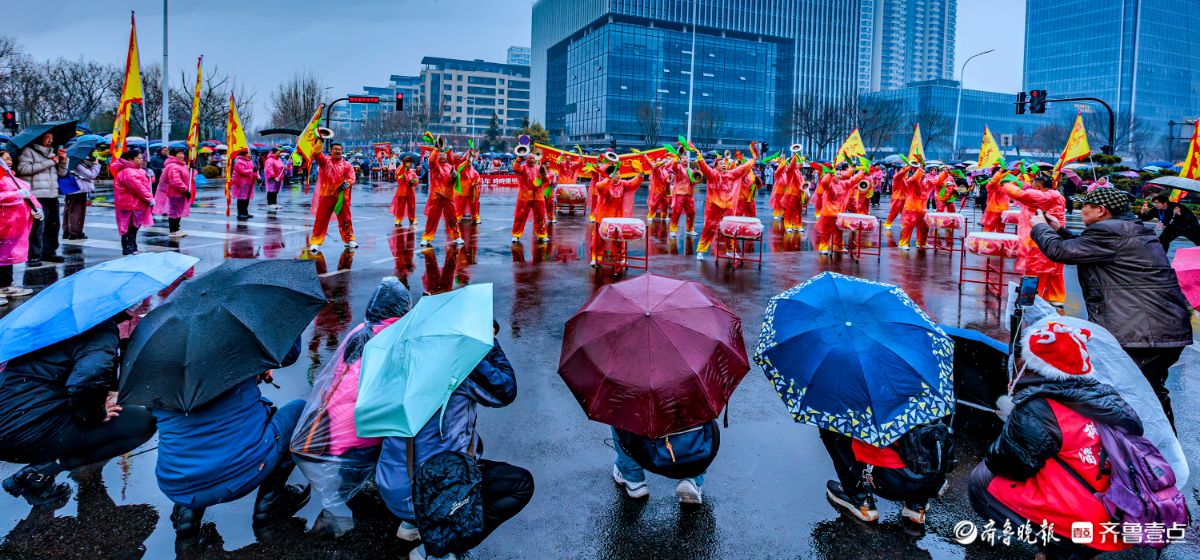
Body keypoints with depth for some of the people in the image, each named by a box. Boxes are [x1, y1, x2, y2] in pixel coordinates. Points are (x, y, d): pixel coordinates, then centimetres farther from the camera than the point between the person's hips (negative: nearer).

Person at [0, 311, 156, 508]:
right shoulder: (103, 329, -12)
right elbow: (88, 378, -31)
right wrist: (97, 414, -12)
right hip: (29, 435, -9)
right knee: (141, 423, -7)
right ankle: (40, 471, -8)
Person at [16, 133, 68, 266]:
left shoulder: (52, 154, 22)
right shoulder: (28, 151, 0)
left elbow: (62, 173, 20)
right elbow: (22, 168, -15)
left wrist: (63, 160, 2)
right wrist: (48, 162, -14)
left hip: (52, 195, 7)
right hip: (37, 196, -7)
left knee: (53, 225, 11)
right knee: (37, 226, -11)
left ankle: (49, 251, 21)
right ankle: (34, 256, -8)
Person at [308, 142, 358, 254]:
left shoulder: (347, 165, 7)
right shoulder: (325, 160, 3)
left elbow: (351, 178, 3)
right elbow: (316, 154, -14)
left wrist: (347, 183, -18)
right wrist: (320, 141, -26)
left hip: (342, 196, 2)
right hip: (326, 195, -2)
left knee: (345, 219, 11)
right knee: (321, 219, -1)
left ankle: (349, 240, 26)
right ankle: (315, 242, 4)